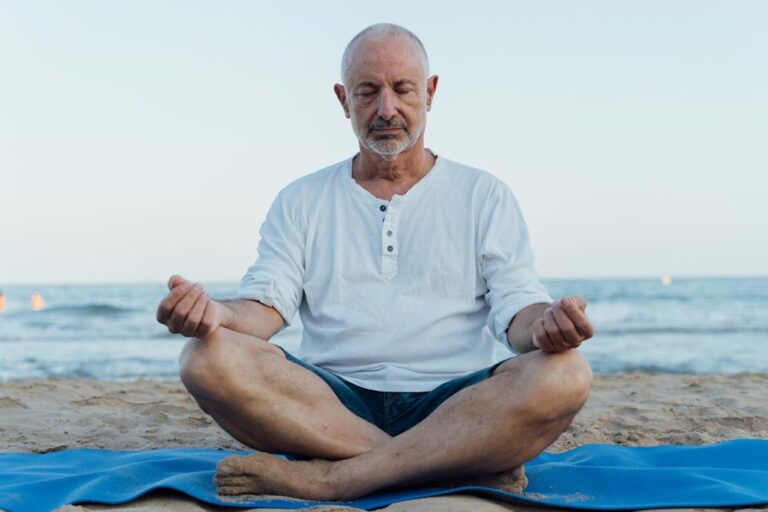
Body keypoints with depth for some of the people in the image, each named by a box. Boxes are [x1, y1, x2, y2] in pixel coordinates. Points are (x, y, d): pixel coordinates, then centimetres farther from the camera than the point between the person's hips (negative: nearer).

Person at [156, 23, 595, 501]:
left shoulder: (483, 195, 14)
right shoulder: (301, 202, 18)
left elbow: (516, 305, 4)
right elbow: (267, 303, 6)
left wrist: (545, 324, -22)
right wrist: (214, 312, -19)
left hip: (453, 406, -1)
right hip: (333, 403, 1)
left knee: (563, 375, -31)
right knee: (208, 358, -27)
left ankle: (328, 478, -30)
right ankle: (469, 465, -28)